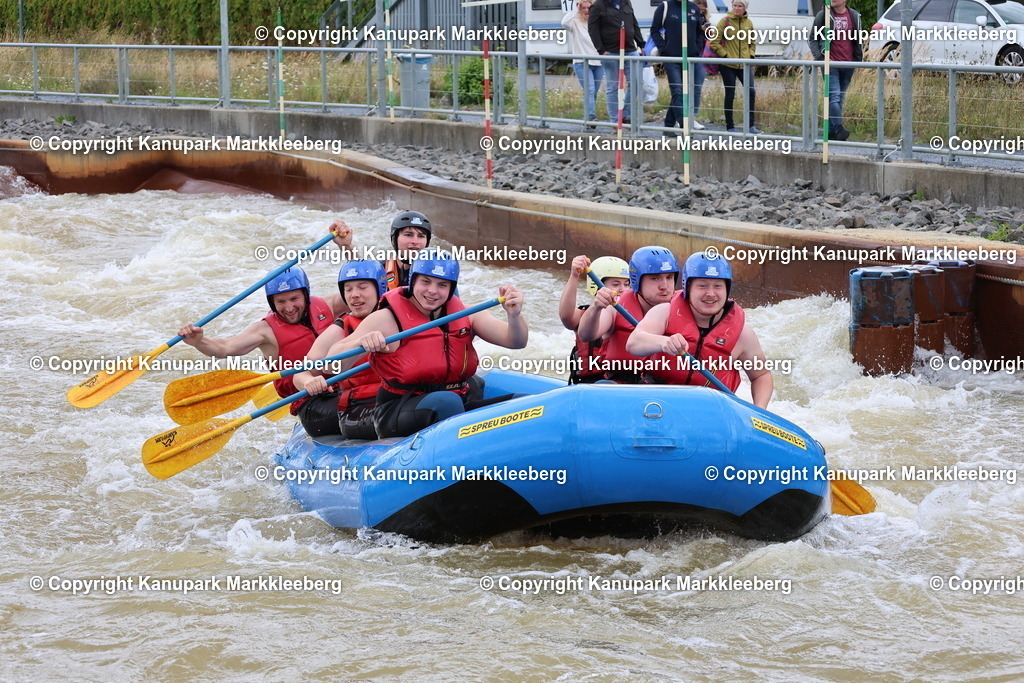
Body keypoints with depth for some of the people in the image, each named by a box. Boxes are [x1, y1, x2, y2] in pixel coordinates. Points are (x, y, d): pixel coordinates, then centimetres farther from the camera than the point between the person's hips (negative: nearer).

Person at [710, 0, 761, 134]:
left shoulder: (748, 23, 8)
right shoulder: (725, 21, -5)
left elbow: (752, 43, 21)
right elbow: (714, 42, -6)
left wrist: (751, 56, 6)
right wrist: (725, 55, -11)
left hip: (745, 64, 4)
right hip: (728, 65, -3)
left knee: (751, 92, -5)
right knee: (730, 95, 1)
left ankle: (751, 125, 3)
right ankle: (730, 126, 11)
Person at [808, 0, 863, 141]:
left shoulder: (854, 16, 8)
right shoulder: (823, 16, -1)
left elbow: (858, 39, 18)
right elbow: (812, 39, 5)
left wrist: (859, 58, 11)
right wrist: (818, 56, -8)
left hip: (848, 65, 4)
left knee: (840, 98, 7)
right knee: (834, 96, -15)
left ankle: (831, 132, 13)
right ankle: (839, 129, -23)